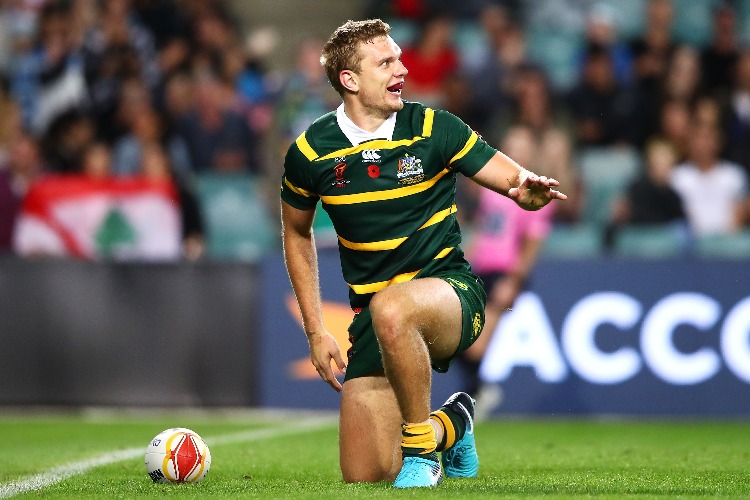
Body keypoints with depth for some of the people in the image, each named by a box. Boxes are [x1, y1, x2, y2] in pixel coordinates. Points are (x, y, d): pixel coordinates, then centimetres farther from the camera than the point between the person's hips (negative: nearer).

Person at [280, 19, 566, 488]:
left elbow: (515, 180, -2)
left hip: (449, 292, -3)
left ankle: (420, 442, -19)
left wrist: (529, 189, -29)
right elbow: (297, 232, 16)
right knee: (364, 475, -6)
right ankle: (449, 424, 27)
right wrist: (315, 331, 11)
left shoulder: (434, 128, -5)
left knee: (390, 310, -41)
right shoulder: (310, 152, -1)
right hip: (374, 313, 3)